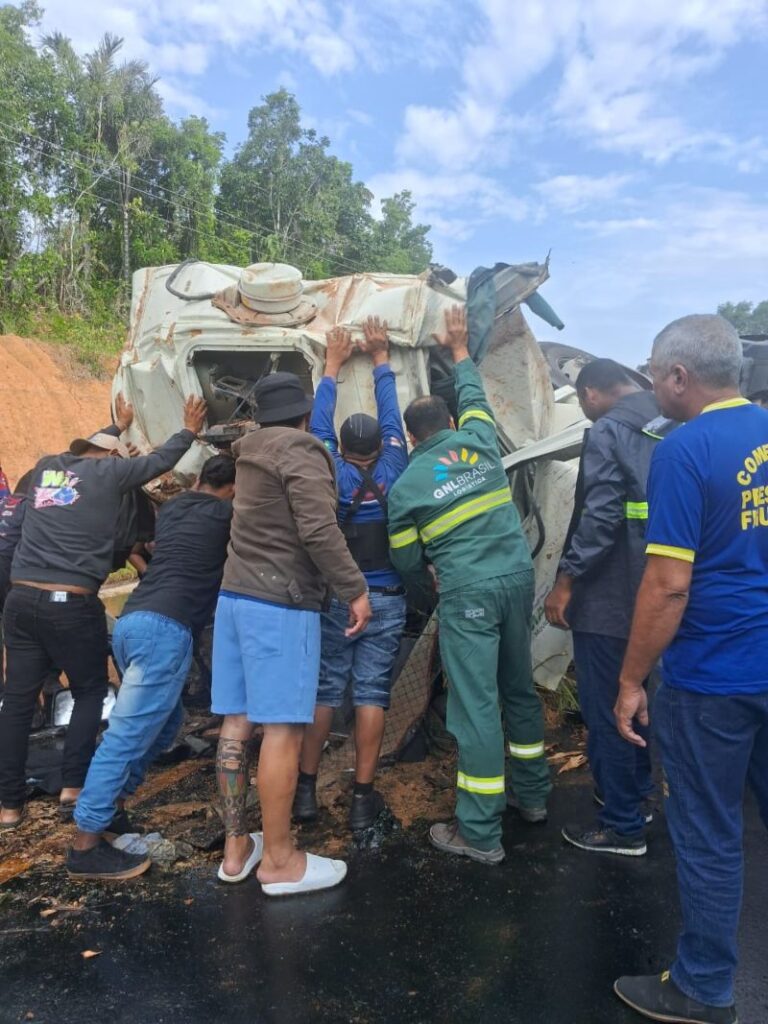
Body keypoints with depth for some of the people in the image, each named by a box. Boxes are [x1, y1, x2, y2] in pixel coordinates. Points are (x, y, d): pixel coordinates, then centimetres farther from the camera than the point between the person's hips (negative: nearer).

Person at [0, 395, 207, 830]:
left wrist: (120, 426, 52)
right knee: (90, 691, 14)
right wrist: (190, 431, 30)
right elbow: (161, 460, 12)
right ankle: (74, 785, 9)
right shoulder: (107, 471, 1)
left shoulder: (47, 466, 16)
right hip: (72, 603, -5)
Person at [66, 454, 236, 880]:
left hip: (132, 620, 9)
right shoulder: (225, 514, 3)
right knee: (128, 733, -6)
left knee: (164, 720, 22)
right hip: (165, 628, -8)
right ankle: (85, 846, -1)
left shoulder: (170, 509, 21)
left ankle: (110, 807, 26)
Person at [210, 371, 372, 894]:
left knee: (236, 722, 10)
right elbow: (319, 530, -18)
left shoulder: (252, 454, 17)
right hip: (280, 604, -9)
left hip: (235, 596, 9)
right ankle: (279, 861, 6)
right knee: (283, 728, -3)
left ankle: (236, 846, 20)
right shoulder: (301, 451, -8)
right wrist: (356, 589, -11)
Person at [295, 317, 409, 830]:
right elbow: (391, 416, 6)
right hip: (385, 600, 0)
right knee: (371, 694, 3)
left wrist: (333, 364, 18)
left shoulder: (331, 470, -6)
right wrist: (381, 358, 17)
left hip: (334, 597, 0)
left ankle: (306, 788, 15)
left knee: (323, 690, 9)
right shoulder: (392, 470, -5)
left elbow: (319, 424, 8)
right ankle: (363, 797, 8)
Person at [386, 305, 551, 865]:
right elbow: (474, 396, 29)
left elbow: (407, 563, 4)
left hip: (467, 593, -5)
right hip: (518, 577, 5)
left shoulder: (405, 485, -2)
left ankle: (480, 833, 8)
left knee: (476, 704, 0)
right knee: (519, 687, 20)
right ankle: (534, 791, 38)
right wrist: (460, 349, 42)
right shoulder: (480, 442, 7)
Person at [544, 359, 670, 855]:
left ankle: (622, 826, 15)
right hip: (652, 595, 9)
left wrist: (566, 581, -14)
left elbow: (600, 519, -22)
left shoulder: (608, 433, -15)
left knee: (606, 709, 3)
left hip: (610, 597, -8)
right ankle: (639, 794, 38)